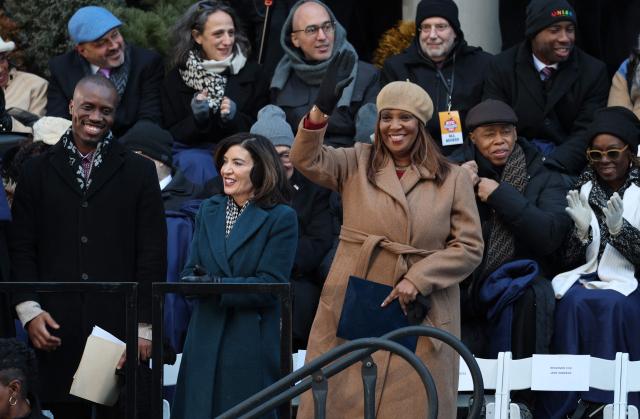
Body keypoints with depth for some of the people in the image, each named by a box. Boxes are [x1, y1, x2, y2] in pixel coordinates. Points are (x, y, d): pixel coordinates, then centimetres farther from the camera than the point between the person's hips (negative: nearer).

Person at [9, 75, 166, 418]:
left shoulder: (139, 172, 7)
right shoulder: (38, 171, 11)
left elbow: (152, 254, 4)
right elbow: (21, 246, 9)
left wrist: (144, 326, -2)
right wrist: (29, 309, -4)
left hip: (120, 325, -1)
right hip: (56, 328, 1)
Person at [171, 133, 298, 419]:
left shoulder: (281, 218, -4)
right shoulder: (209, 210, 13)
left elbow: (270, 286, -11)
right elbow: (190, 273, 9)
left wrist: (214, 286, -17)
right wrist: (194, 283, -15)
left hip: (252, 344, -4)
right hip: (206, 339, 5)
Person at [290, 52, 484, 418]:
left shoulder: (453, 179, 4)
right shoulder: (356, 164, 9)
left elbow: (469, 247, 0)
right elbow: (307, 159, -8)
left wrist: (417, 280, -12)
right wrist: (321, 110, -26)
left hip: (419, 313, -1)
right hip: (352, 308, 1)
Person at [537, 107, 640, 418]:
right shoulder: (582, 189, 10)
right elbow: (568, 259, 7)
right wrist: (582, 229, -12)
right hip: (587, 277, 2)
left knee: (615, 304, -34)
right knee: (573, 301, -31)